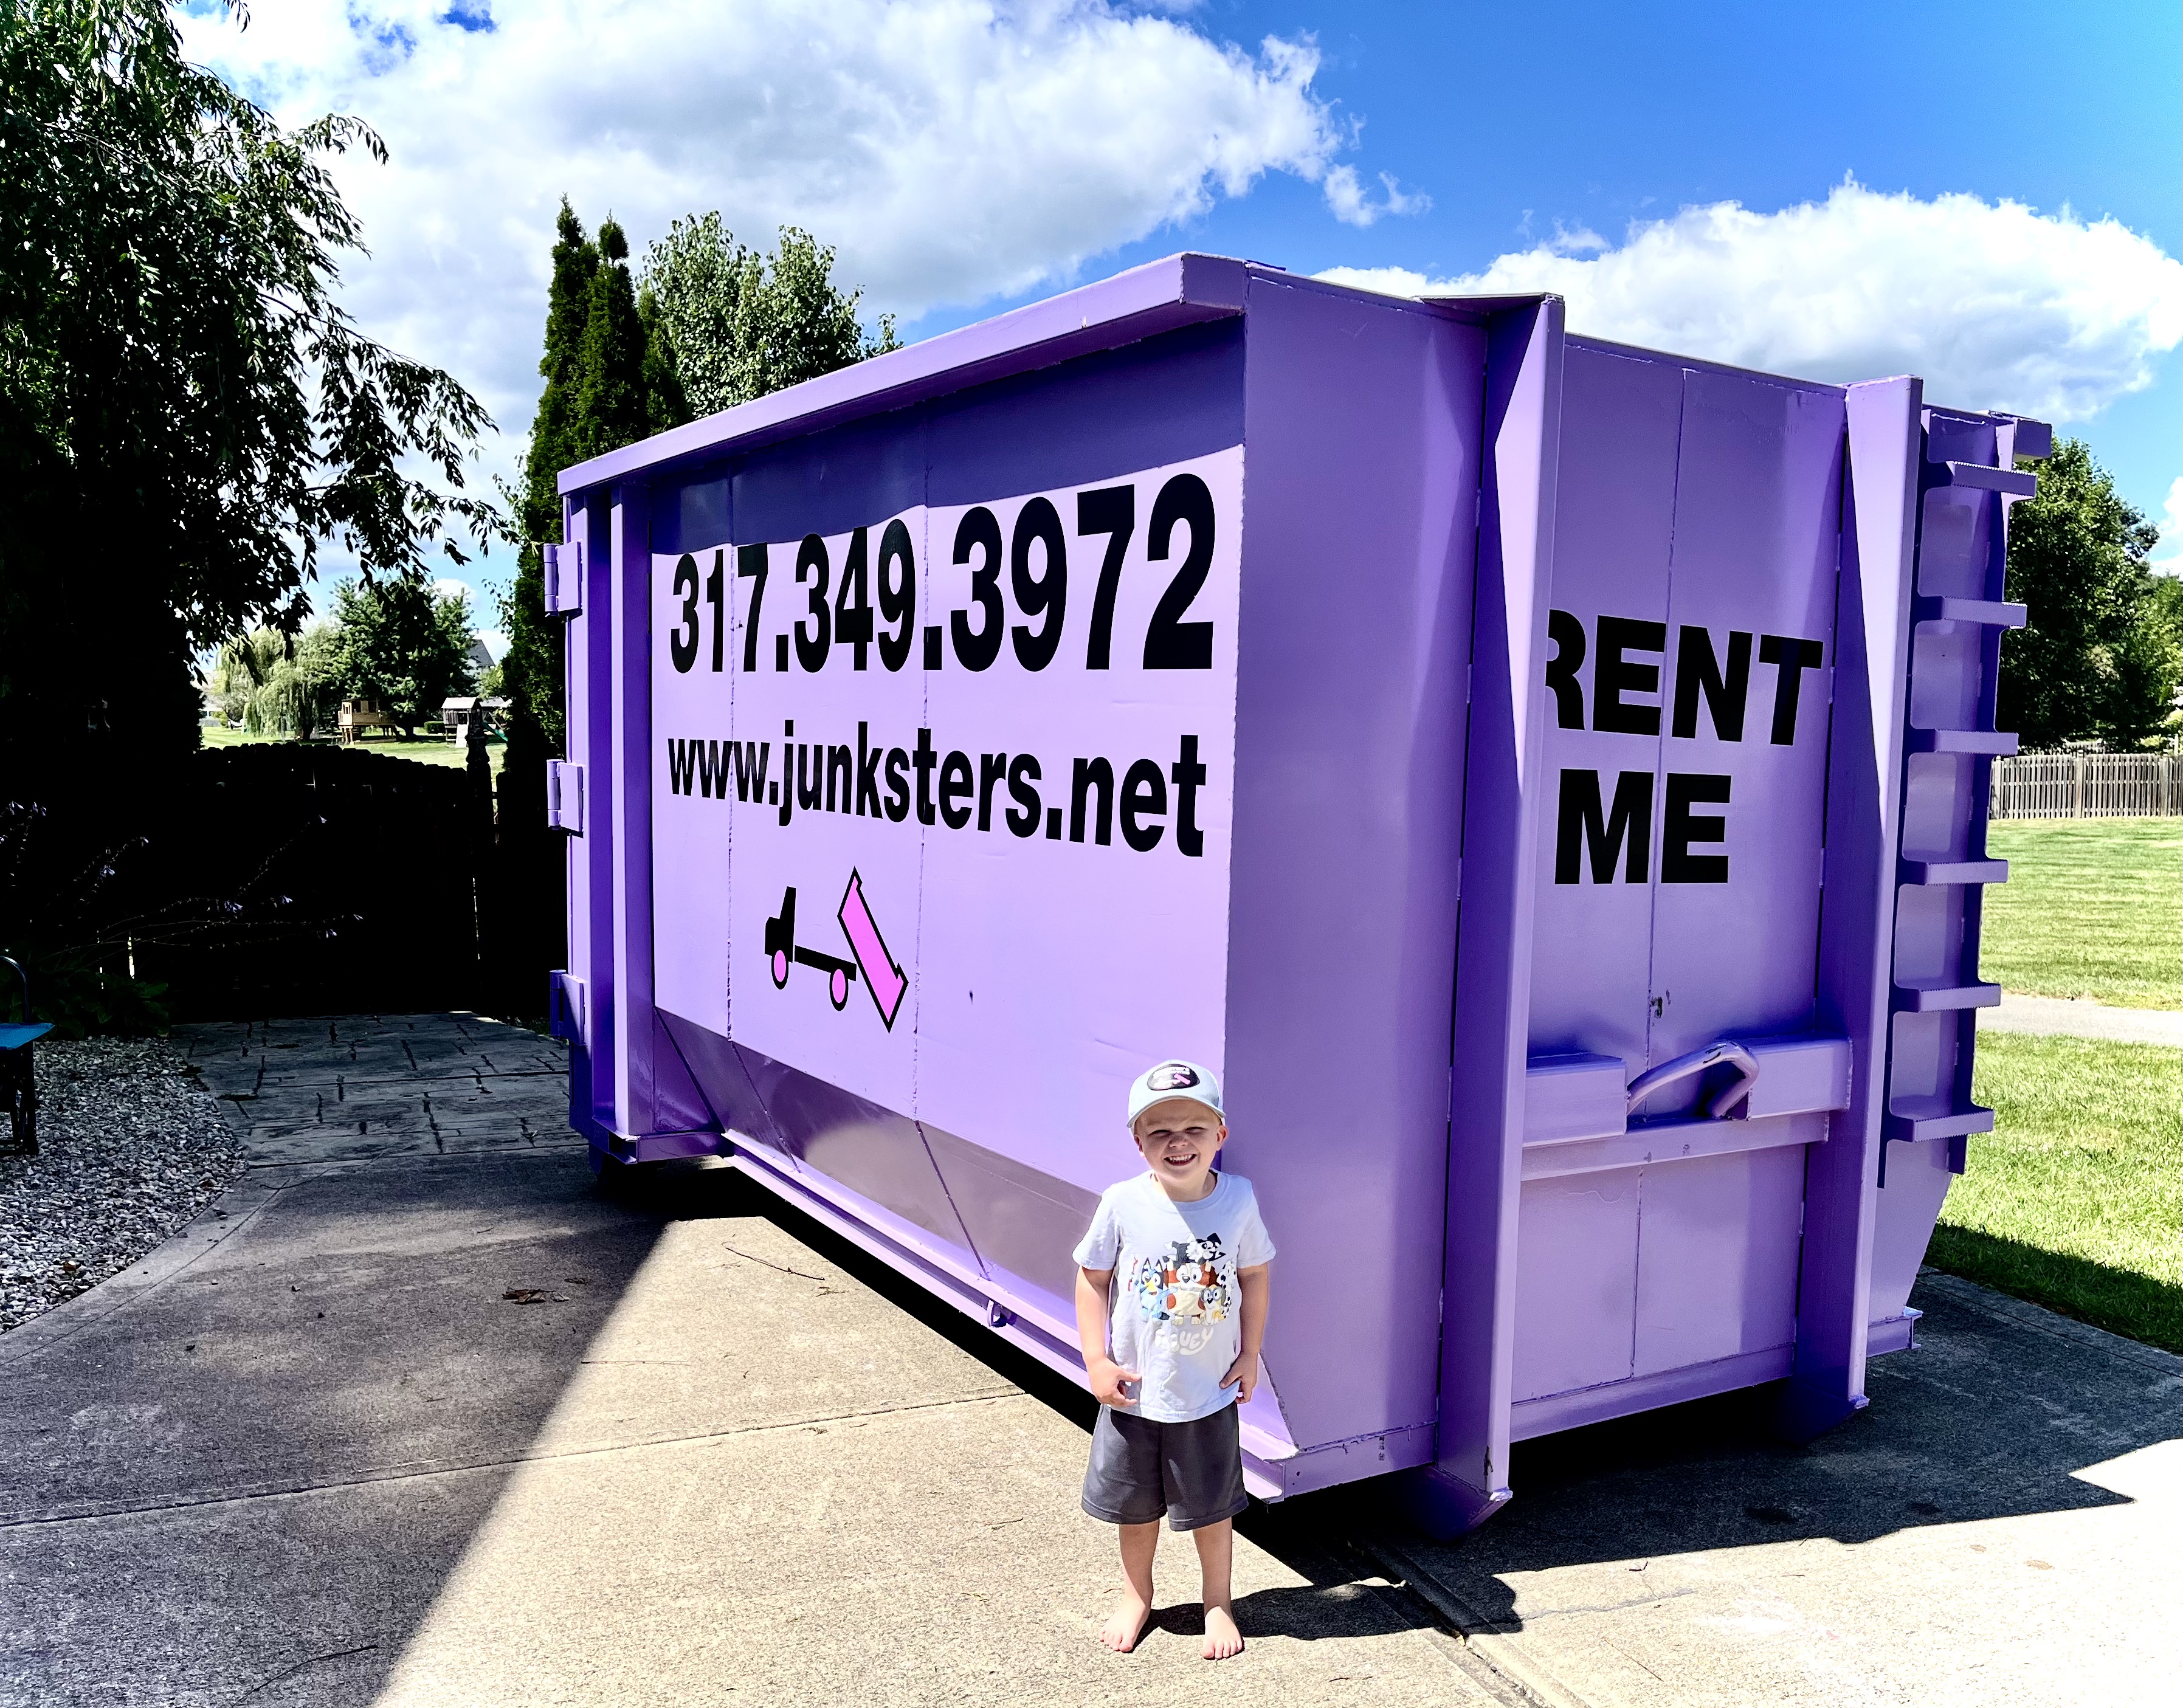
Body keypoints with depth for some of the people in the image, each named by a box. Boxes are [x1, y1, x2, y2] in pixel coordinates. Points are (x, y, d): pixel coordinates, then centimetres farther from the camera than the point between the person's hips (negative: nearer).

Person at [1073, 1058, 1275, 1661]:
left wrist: (1250, 1354, 1)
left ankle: (1219, 1603, 39)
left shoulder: (1238, 1198, -13)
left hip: (1211, 1391, 0)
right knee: (1135, 1503, 18)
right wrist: (1096, 1360, -8)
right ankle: (1136, 1594, 42)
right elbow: (1093, 1278, -6)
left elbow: (1255, 1274, 0)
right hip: (1135, 1389, 0)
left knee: (1212, 1504, 16)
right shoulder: (1123, 1204, -17)